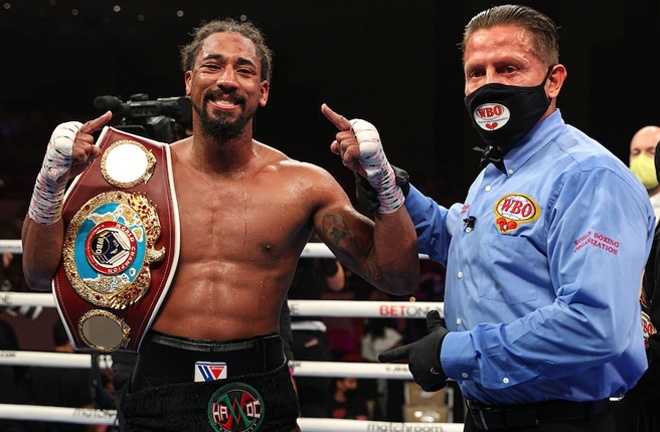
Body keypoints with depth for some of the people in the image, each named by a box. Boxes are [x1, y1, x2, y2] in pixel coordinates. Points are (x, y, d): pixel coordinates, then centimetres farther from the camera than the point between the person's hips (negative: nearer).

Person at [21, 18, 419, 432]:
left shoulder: (303, 185, 0)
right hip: (160, 386, 0)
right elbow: (43, 273, 2)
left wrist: (384, 180, -15)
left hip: (261, 394, 0)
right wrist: (51, 180, -12)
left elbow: (397, 278, -4)